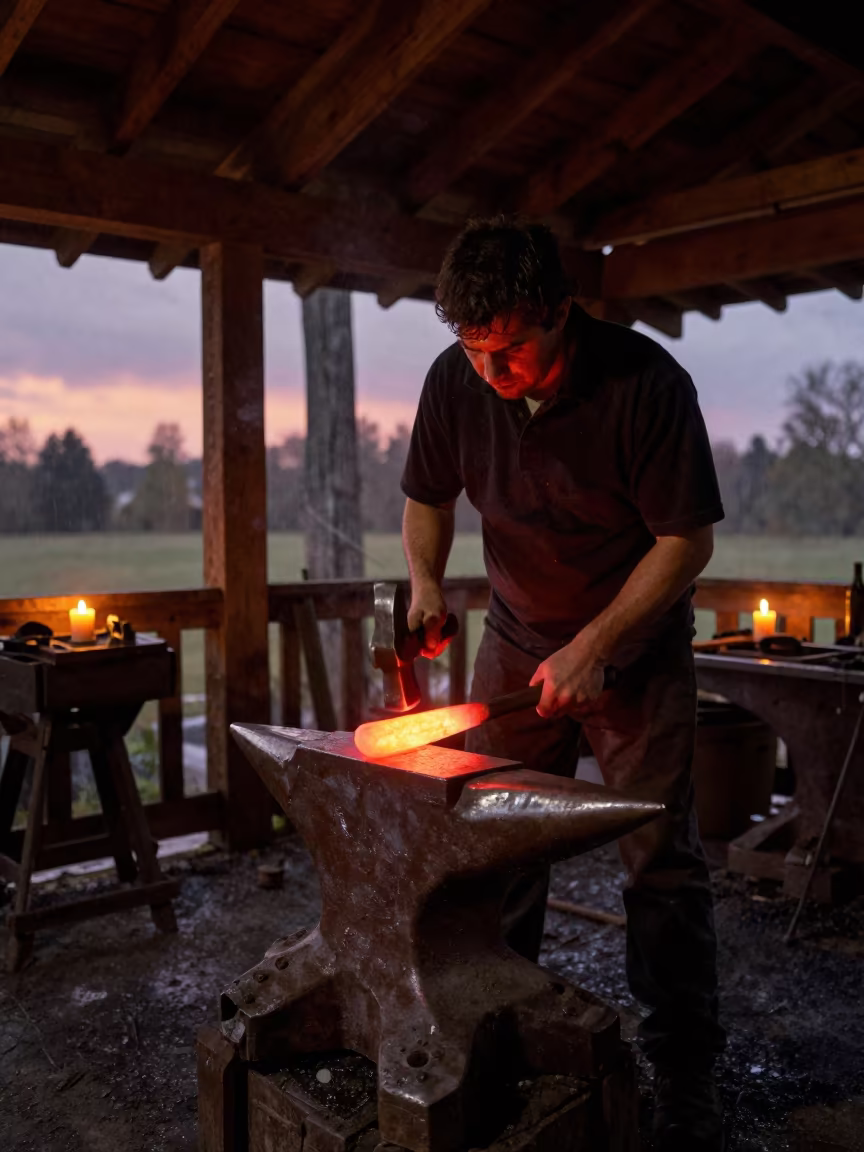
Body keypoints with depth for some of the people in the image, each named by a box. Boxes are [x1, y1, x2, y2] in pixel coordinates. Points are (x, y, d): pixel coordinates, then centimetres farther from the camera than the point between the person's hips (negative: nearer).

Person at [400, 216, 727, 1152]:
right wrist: (425, 583, -11)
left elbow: (687, 539, -16)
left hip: (634, 648, -3)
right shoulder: (453, 381, -10)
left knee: (662, 862, -1)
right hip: (517, 643, 4)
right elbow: (427, 497, 7)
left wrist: (594, 646, -21)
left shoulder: (645, 381, -22)